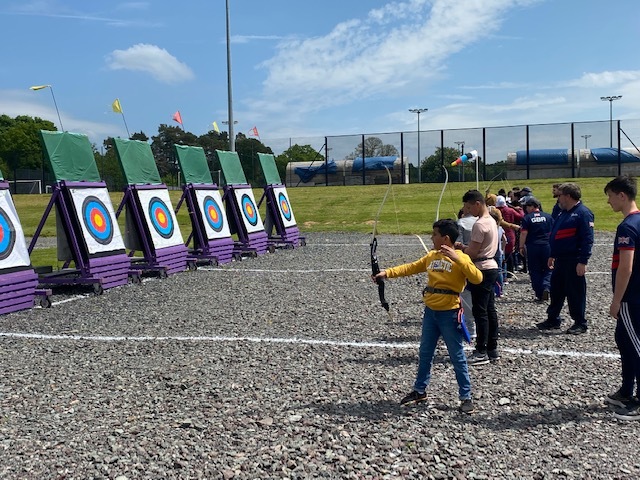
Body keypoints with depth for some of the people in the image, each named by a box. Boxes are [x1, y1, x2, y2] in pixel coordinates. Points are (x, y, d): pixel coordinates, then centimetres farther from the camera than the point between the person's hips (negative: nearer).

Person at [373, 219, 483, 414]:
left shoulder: (460, 259, -12)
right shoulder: (431, 256, 7)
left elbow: (477, 278, -26)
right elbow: (411, 267, 12)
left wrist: (458, 258, -32)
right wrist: (387, 273, 3)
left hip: (449, 313, -7)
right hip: (430, 310, 7)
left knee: (457, 357, 3)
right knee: (425, 354, 16)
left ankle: (466, 397, 15)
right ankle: (419, 391, 30)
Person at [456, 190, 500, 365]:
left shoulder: (480, 224, -18)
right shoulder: (491, 220, 13)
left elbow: (473, 253, -18)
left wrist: (457, 250, -4)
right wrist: (463, 247, 8)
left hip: (482, 270, -10)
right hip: (491, 267, 10)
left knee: (480, 311, -5)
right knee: (490, 310, 12)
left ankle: (481, 352, 0)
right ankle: (492, 349, 18)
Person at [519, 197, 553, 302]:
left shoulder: (527, 218, -4)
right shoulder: (548, 217, 5)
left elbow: (523, 234, -9)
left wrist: (521, 247, -2)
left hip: (532, 247, -2)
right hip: (547, 246, 2)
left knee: (535, 271, 7)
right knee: (548, 269, 12)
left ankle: (539, 295, 7)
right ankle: (546, 287, -13)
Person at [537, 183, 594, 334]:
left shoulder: (583, 213, -14)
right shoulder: (563, 213, 15)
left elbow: (587, 239, -19)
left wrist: (583, 261, -22)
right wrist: (552, 255, 22)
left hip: (574, 262, -9)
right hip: (560, 260, 9)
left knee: (575, 293, 1)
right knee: (556, 290, 15)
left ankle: (580, 324, 13)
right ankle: (553, 320, 25)